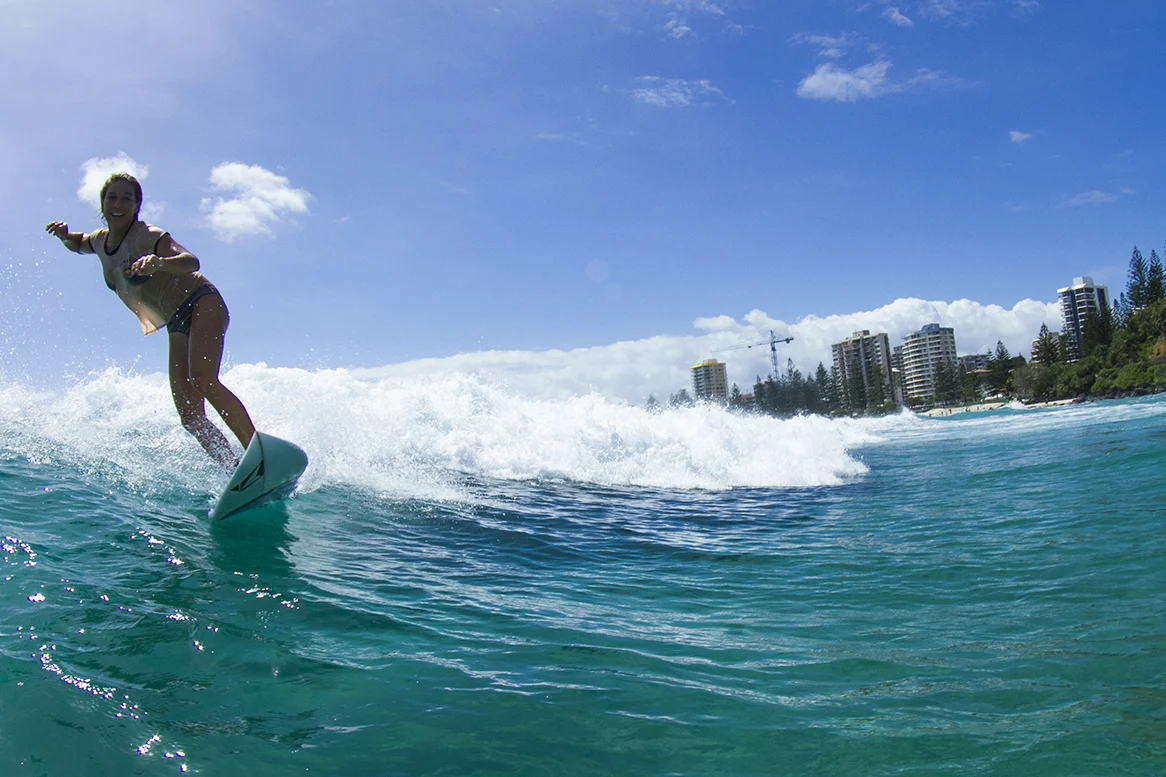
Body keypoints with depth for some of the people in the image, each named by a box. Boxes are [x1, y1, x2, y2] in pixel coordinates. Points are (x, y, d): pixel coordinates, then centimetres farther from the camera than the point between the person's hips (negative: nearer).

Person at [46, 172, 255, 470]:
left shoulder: (147, 236, -14)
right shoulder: (100, 240, 9)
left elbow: (190, 261, -31)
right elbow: (78, 244, 34)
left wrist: (160, 262, -52)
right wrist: (64, 235, 10)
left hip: (202, 305, -8)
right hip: (178, 325, 8)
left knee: (202, 379, -33)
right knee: (190, 416, -6)